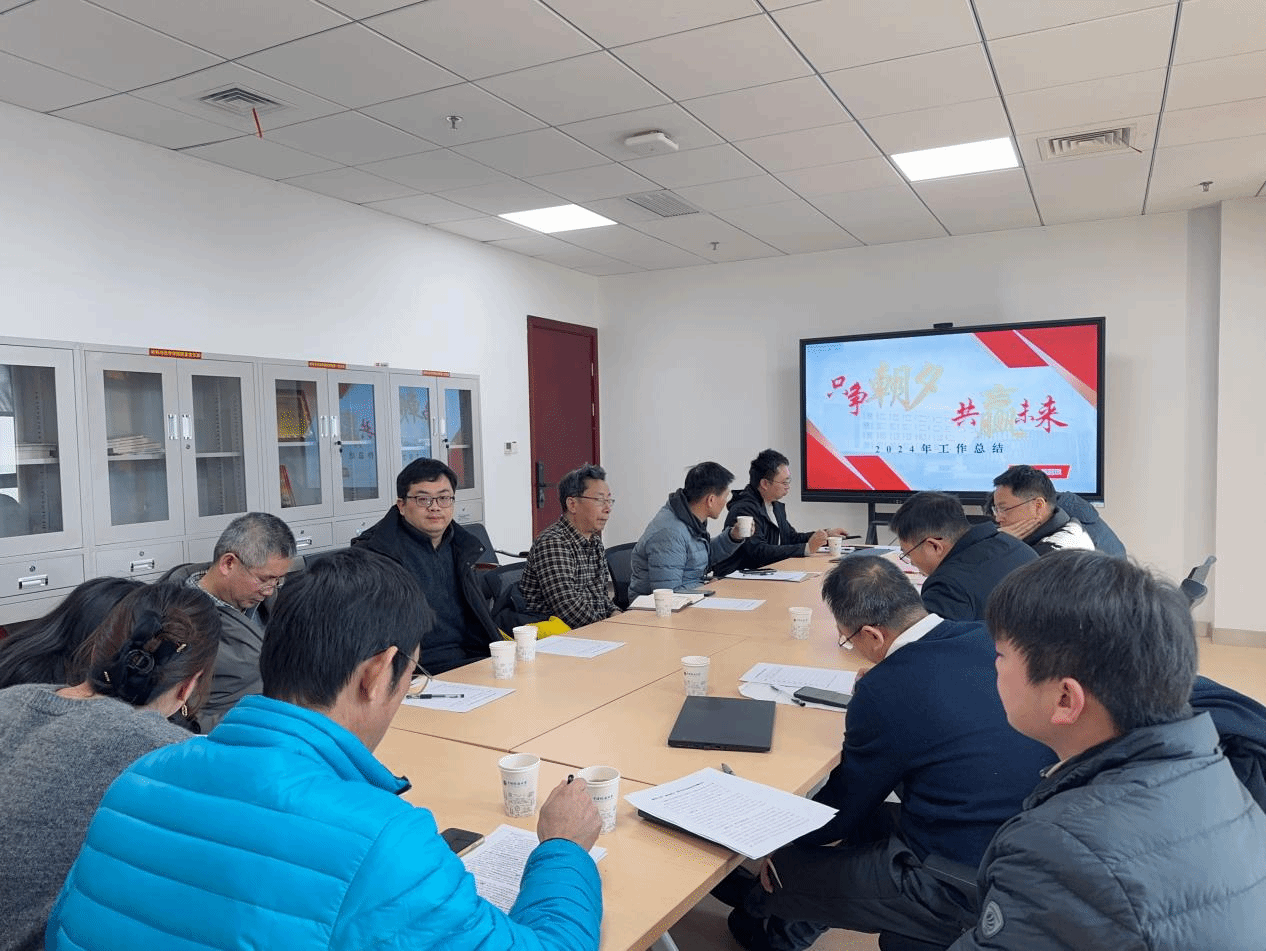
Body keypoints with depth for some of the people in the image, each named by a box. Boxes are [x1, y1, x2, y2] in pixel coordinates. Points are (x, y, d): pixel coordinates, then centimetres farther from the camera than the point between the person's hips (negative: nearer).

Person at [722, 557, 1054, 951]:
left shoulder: (884, 692, -23)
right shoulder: (988, 638, -4)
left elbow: (841, 809, -7)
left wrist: (780, 846, 11)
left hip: (960, 893, -8)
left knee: (786, 869, 8)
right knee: (864, 819, 23)